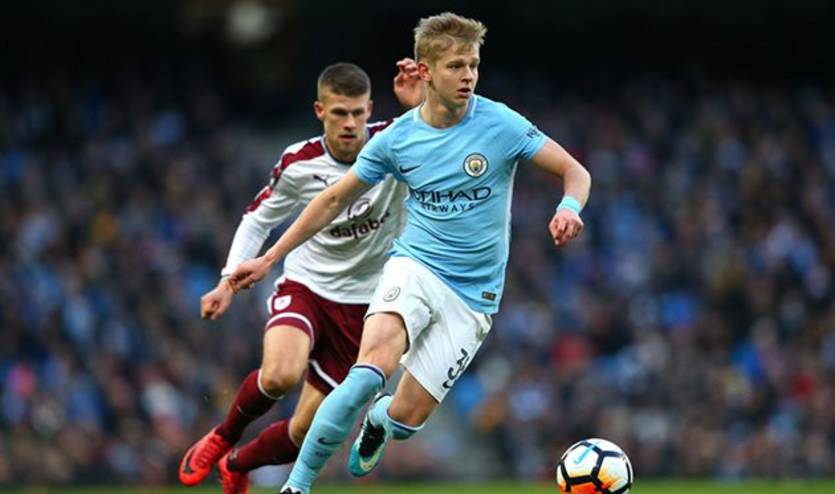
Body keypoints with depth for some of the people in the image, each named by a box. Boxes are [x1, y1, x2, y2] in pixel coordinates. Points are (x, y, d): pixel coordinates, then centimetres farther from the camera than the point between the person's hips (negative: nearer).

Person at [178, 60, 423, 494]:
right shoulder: (298, 164, -10)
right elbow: (258, 219, 6)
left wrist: (422, 107, -42)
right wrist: (229, 281, -2)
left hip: (361, 307, 1)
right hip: (304, 287, -1)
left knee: (305, 433, 2)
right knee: (280, 375, -33)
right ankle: (222, 438, -1)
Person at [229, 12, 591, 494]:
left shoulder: (501, 124, -7)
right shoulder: (396, 138, -1)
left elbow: (575, 171, -2)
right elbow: (334, 200, 10)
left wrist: (569, 208, -26)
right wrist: (269, 259, 9)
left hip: (473, 295, 0)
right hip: (415, 268, 0)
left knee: (408, 418, -7)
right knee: (371, 373, -30)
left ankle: (378, 420, 33)